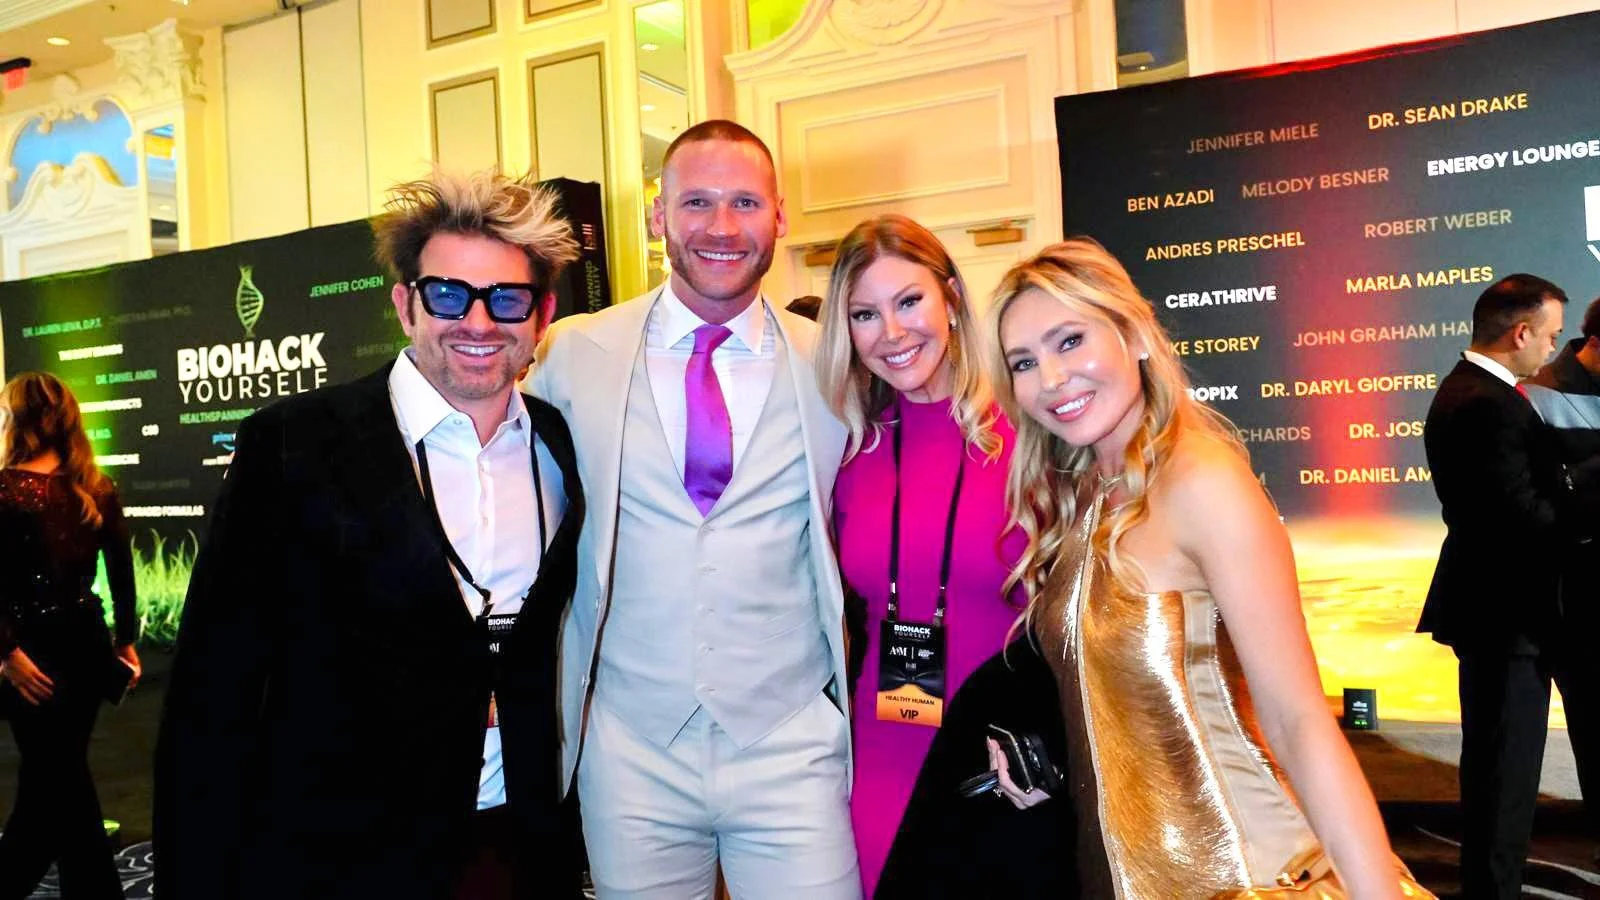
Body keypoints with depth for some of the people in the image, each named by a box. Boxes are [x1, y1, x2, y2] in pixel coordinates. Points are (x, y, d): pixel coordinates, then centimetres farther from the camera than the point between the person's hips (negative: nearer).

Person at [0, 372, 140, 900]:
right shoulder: (98, 489, 3)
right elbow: (122, 573, 6)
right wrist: (126, 642, 13)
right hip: (88, 643, 5)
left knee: (61, 785, 6)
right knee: (48, 776, 18)